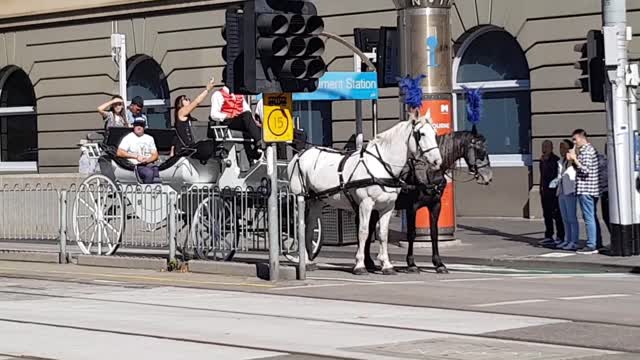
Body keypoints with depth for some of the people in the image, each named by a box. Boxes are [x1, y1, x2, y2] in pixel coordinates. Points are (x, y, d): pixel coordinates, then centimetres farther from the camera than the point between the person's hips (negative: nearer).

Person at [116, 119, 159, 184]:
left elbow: (155, 155, 18)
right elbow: (119, 153, -3)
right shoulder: (128, 138, 8)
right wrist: (136, 156, -8)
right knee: (149, 173, -35)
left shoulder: (149, 138, 21)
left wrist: (147, 160, -6)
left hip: (149, 164, 4)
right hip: (136, 165, -4)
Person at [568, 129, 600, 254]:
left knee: (589, 218, -8)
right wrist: (574, 159, 13)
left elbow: (585, 170, -21)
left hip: (585, 190, -10)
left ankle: (591, 245, -8)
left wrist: (575, 159, -16)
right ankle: (596, 243, 16)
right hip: (592, 189, 10)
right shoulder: (591, 149, 18)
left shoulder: (586, 151, -13)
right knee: (593, 217, 13)